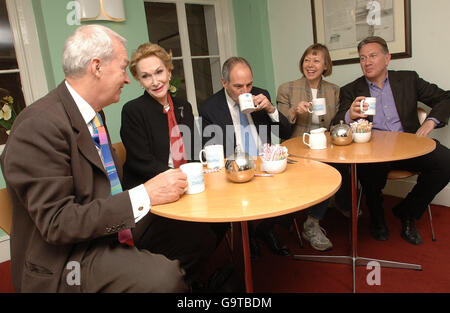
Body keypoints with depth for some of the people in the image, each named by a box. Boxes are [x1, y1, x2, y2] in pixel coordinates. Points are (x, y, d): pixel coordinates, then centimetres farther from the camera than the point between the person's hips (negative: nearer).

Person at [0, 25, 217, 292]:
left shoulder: (94, 114, 7)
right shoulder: (40, 125, -21)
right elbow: (57, 222, -23)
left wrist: (159, 185, -1)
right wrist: (145, 195, -25)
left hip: (114, 230, 8)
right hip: (65, 259, -8)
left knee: (201, 238, -1)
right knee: (163, 276, -29)